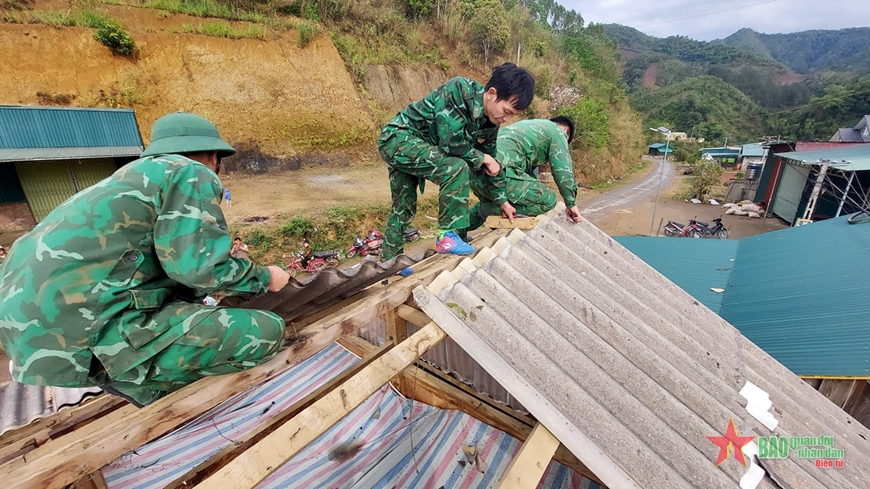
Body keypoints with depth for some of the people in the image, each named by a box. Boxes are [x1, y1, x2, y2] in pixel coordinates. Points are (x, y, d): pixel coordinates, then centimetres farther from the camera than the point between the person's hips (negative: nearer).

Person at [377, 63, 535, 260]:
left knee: (403, 209, 15)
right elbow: (452, 144, -29)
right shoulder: (459, 91, -26)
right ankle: (448, 235, -13)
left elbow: (491, 161, 11)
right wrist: (482, 158, -12)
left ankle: (389, 262, 31)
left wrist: (502, 199, 16)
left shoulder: (490, 122, -2)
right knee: (456, 168, -26)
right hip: (398, 137, -8)